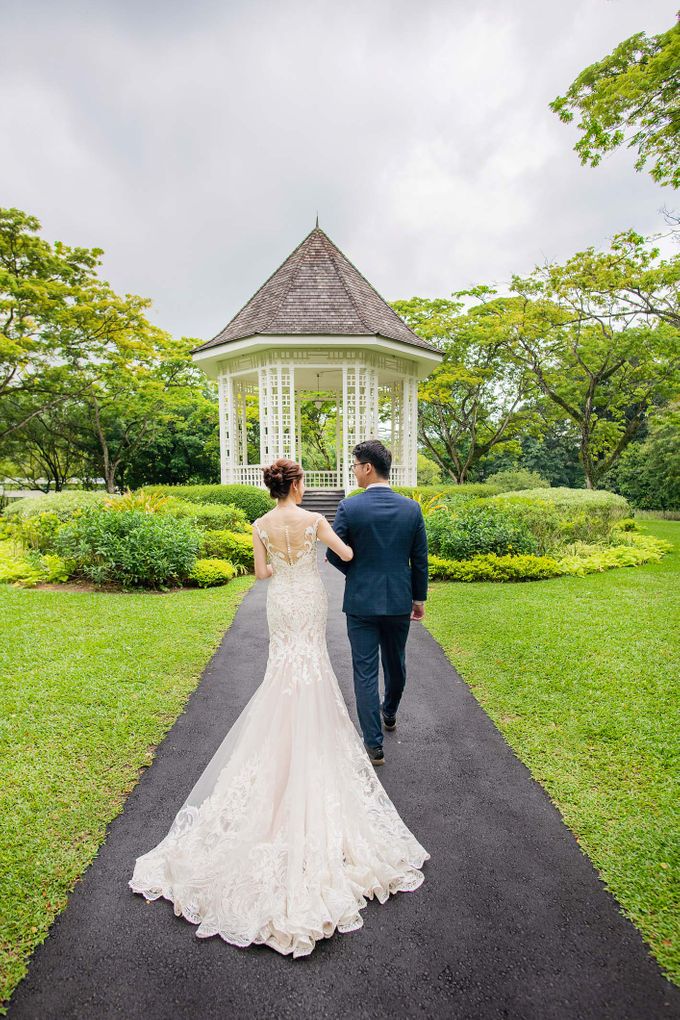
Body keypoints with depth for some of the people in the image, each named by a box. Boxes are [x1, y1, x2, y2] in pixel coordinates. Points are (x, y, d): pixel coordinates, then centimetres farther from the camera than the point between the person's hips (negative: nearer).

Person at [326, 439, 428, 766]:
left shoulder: (349, 507, -13)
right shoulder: (412, 508, -4)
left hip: (361, 602, -3)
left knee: (365, 672, 6)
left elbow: (335, 556, -8)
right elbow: (420, 560, 1)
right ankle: (389, 714, 48)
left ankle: (374, 745, 10)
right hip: (399, 601, 4)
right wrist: (419, 598, 13)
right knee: (395, 663, 23)